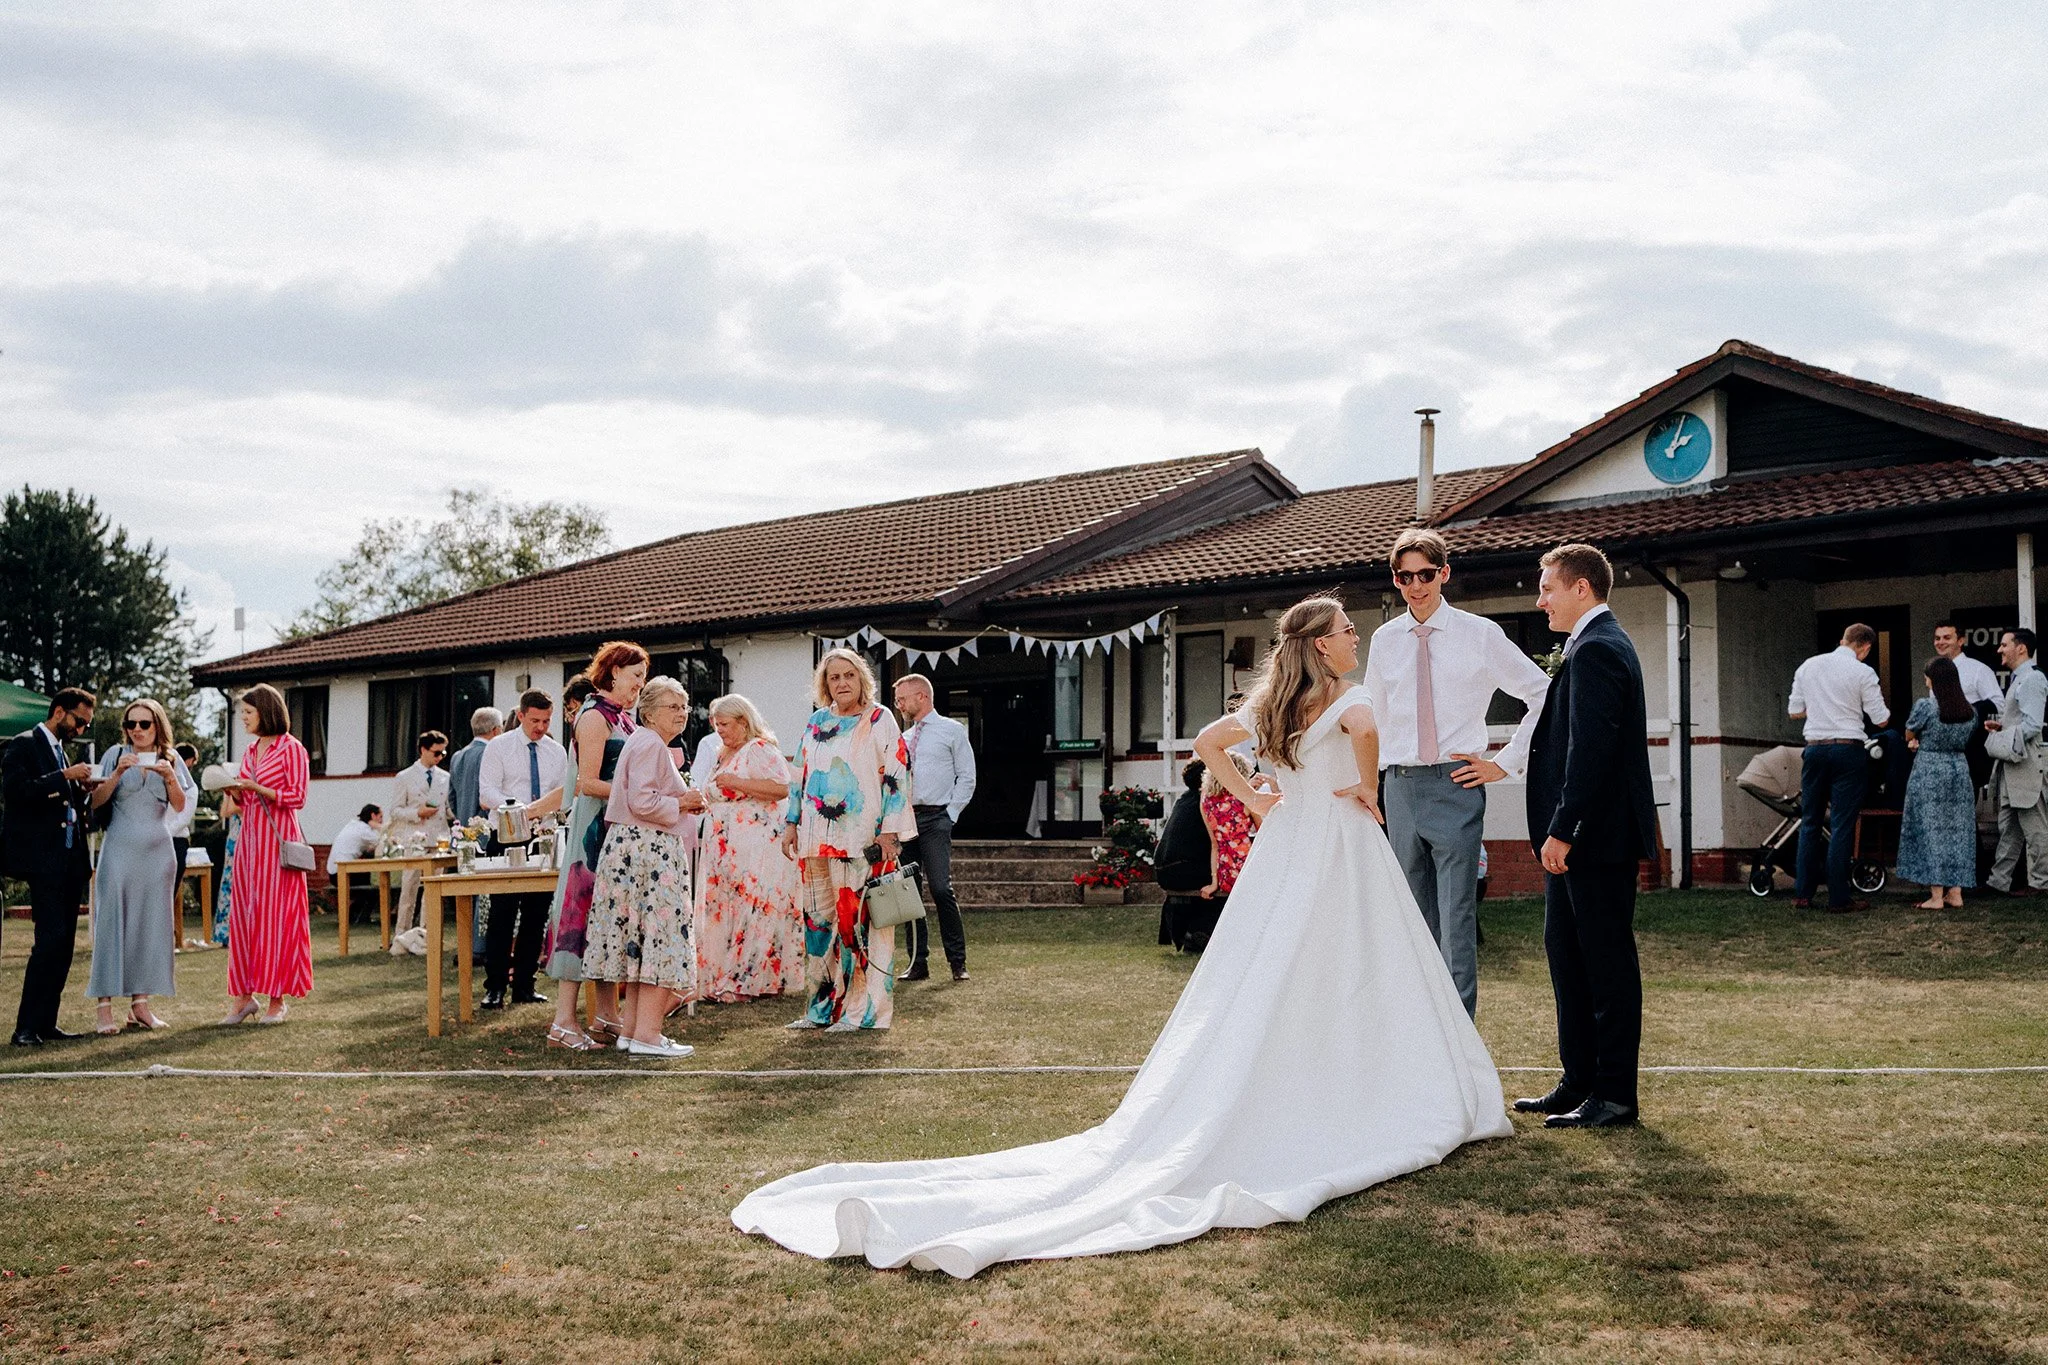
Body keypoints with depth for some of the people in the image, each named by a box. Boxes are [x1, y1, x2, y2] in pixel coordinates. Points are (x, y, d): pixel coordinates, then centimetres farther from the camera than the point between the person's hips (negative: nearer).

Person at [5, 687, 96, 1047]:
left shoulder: (62, 753, 21)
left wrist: (84, 788, 6)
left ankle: (46, 1023, 11)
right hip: (43, 859, -8)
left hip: (70, 859, 8)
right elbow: (19, 790, -18)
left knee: (64, 943, 6)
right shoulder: (23, 746, -3)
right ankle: (26, 1027, -10)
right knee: (50, 938, -15)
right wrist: (66, 776, -17)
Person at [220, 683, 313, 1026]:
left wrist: (257, 788, -17)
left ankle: (279, 997, 1)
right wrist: (233, 789, 1)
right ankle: (244, 994, 10)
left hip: (277, 837, -7)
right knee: (243, 912, 5)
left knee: (275, 914, -5)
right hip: (249, 836, 7)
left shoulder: (291, 748, -5)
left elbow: (297, 797, -10)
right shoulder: (250, 750, 16)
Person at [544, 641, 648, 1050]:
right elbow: (588, 783, -17)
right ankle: (564, 1021, -7)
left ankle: (606, 1016, 13)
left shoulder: (623, 717, 18)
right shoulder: (595, 716, -9)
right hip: (596, 828, -9)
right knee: (586, 913, -9)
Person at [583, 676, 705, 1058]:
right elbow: (642, 802, -23)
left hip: (635, 850, 11)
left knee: (642, 945, 12)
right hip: (648, 850, -11)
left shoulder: (644, 743, 21)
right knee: (661, 940, -8)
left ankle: (630, 1030, 16)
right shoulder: (650, 744, -13)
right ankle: (646, 1035, -8)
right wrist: (681, 803, -9)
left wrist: (682, 801, 13)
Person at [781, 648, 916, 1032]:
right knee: (818, 919, 7)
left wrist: (889, 830, -12)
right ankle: (822, 1006, 17)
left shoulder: (879, 720, 0)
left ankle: (861, 1010, 0)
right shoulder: (816, 722, 16)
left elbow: (895, 775, -6)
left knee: (856, 919, -8)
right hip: (816, 837, 6)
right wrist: (791, 823, 15)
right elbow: (801, 775, 21)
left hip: (861, 837, -5)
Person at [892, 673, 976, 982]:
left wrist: (950, 815, -7)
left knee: (942, 890, -14)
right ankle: (918, 963, 9)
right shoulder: (904, 739, 20)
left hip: (935, 820, -6)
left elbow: (967, 777, 0)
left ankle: (958, 962, -5)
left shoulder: (952, 730, 4)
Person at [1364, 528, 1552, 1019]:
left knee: (1457, 919, -8)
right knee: (1415, 919, 11)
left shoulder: (1481, 635, -1)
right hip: (1400, 788, 4)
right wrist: (1369, 777, 13)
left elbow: (1543, 694, 3)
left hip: (1456, 783, -4)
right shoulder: (1384, 640, 10)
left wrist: (1505, 763, -1)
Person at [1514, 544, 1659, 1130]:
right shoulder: (1600, 642, 17)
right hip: (1579, 837, 11)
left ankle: (1614, 1094, 8)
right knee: (1565, 950, 15)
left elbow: (1590, 751, -24)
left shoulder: (1595, 649, -16)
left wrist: (1562, 831, -23)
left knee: (1607, 961, -2)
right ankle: (1579, 1081, 24)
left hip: (1597, 837, -11)